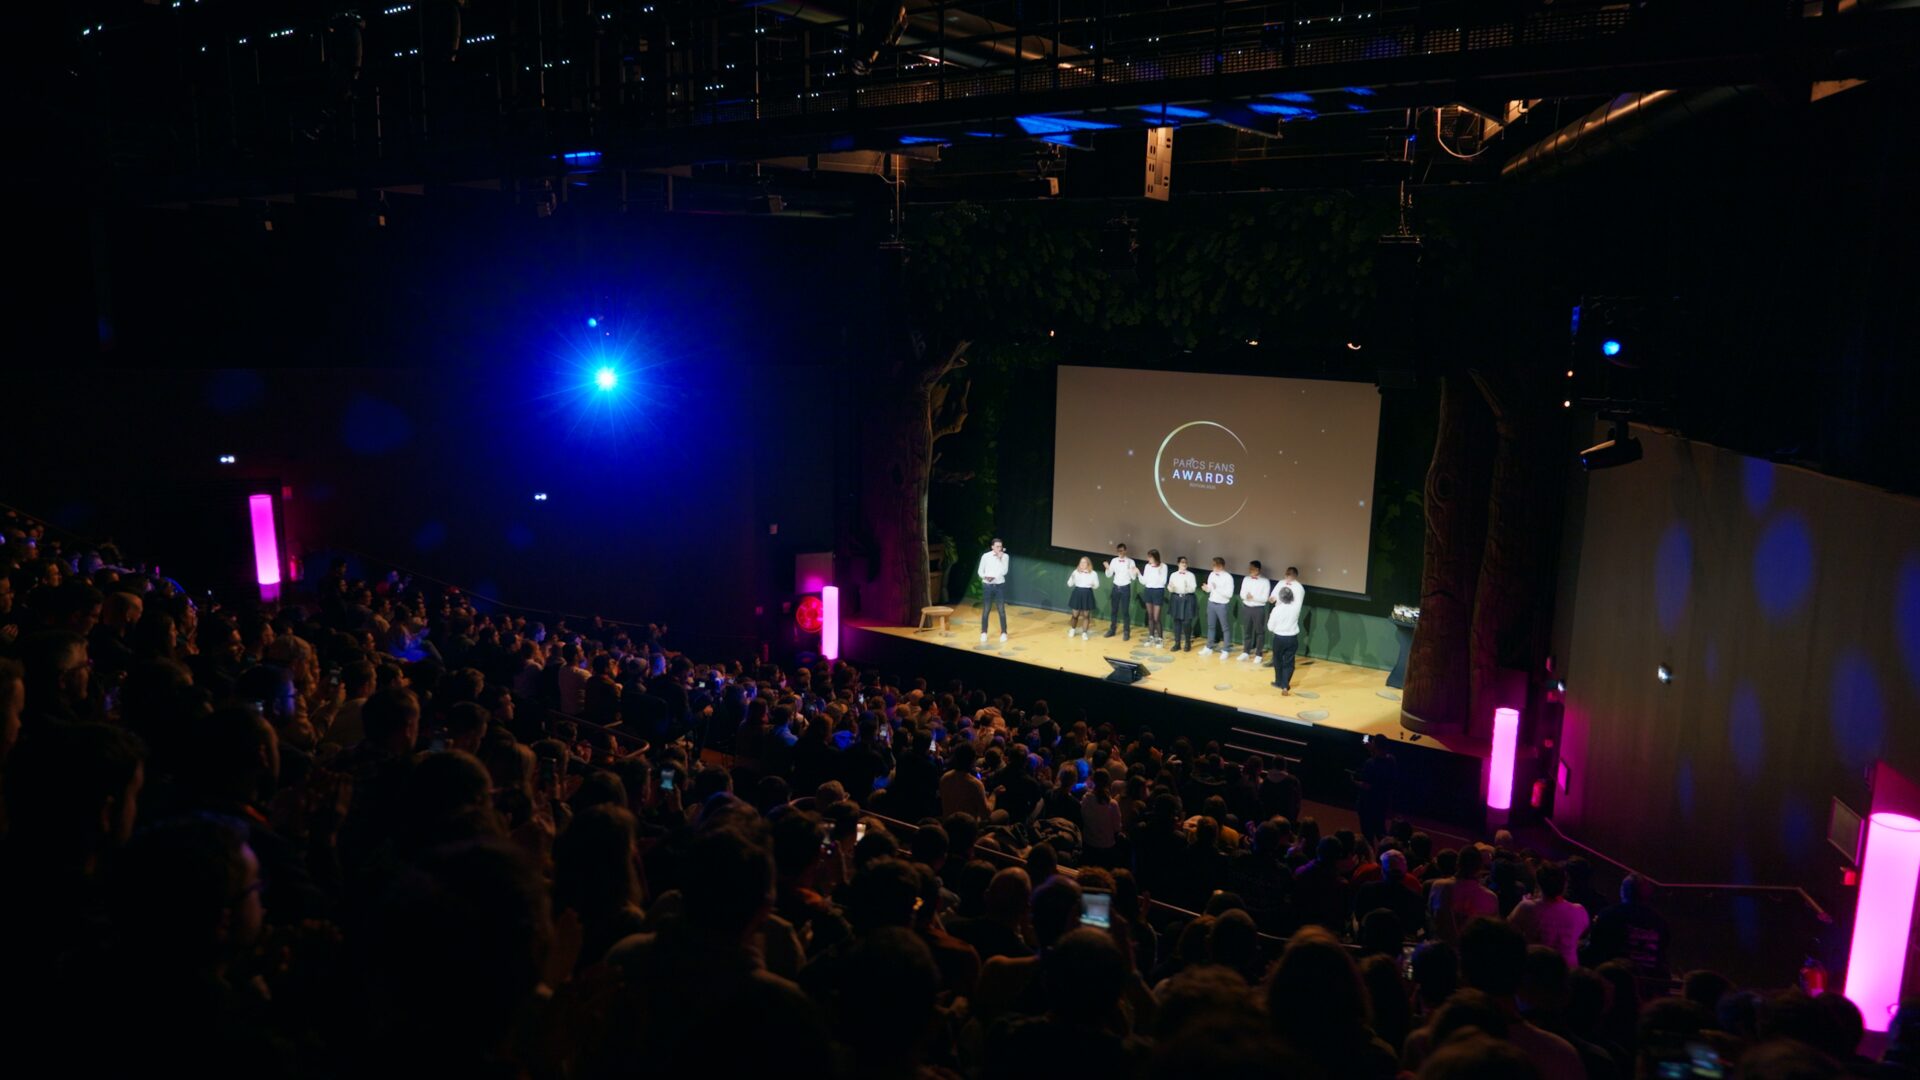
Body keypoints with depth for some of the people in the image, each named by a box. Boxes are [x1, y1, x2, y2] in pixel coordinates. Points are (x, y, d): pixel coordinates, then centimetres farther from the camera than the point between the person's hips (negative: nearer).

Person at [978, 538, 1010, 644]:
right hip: (987, 586, 0)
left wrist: (1000, 559, -20)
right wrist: (985, 577, -18)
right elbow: (980, 571, 1)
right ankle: (983, 633, 18)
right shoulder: (985, 556, -5)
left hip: (1000, 585, 0)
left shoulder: (1005, 557, -3)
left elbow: (1004, 572, -13)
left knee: (1001, 610, 3)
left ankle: (1003, 633, 12)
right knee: (986, 610, 6)